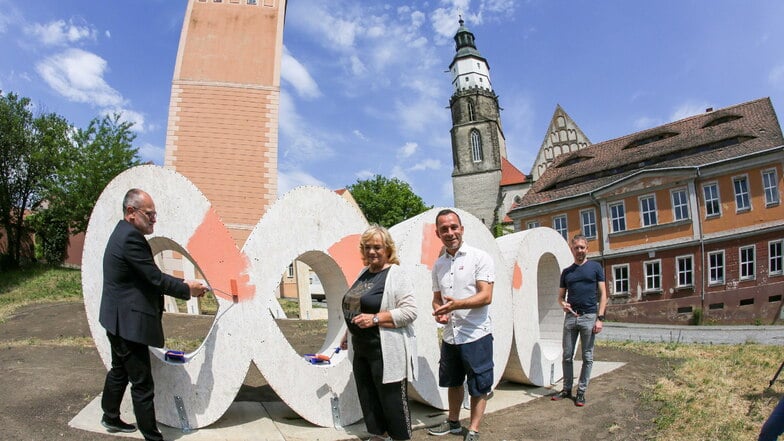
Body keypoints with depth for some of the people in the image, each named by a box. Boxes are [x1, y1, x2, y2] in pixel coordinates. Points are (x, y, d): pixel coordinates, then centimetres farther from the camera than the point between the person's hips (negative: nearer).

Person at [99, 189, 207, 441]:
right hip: (129, 323, -11)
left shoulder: (123, 233, 12)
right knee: (142, 384, -2)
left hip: (119, 320, 11)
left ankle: (111, 417, 43)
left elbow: (148, 278, 12)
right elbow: (156, 278, -22)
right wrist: (188, 289, -9)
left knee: (120, 370, 26)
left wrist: (182, 285, 5)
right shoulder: (131, 237, -22)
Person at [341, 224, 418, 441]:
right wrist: (349, 333, 21)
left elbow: (410, 311, -20)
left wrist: (375, 319, -23)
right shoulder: (364, 273, 11)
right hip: (362, 350, 8)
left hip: (386, 351, -8)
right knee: (368, 397, 17)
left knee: (392, 399, 3)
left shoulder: (395, 275, -13)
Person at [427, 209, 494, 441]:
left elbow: (486, 296, -18)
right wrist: (439, 312, -7)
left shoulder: (480, 257, -11)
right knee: (453, 382, 20)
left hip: (476, 335, -6)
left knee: (478, 386, 8)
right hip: (450, 335, 6)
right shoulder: (438, 265, 7)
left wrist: (457, 304, -32)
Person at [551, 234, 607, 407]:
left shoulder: (595, 267, 4)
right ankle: (567, 389, 18)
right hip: (570, 316, 3)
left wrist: (600, 318, -8)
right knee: (567, 356, 7)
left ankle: (581, 391, 15)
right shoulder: (566, 272, 13)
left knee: (587, 357, 5)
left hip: (589, 317, -3)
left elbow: (603, 294, 1)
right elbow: (561, 296, 16)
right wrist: (563, 304, -8)